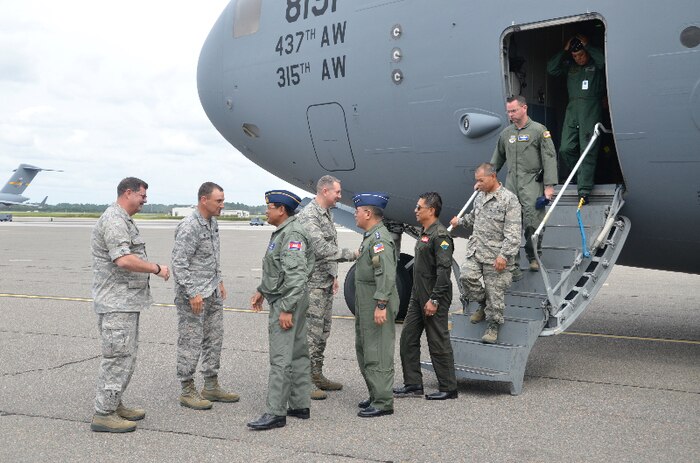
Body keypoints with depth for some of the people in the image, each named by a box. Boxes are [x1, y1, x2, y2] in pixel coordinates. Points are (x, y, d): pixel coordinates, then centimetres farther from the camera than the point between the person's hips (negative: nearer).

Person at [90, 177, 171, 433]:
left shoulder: (124, 220, 18)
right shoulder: (114, 220, -17)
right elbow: (124, 260, -27)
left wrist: (153, 268, 13)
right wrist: (157, 268, -18)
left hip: (126, 301, 11)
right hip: (116, 303, -11)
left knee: (126, 355, 17)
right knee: (118, 356, -6)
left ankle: (114, 405, 26)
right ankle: (103, 415, 1)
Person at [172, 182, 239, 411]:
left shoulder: (213, 223, 10)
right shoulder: (189, 227, -18)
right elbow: (178, 263, -20)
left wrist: (219, 281, 19)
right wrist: (192, 293, -22)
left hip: (213, 293, 9)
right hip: (194, 295, -9)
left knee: (214, 340, 13)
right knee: (191, 343, -1)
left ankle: (211, 387, 23)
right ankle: (187, 391, 9)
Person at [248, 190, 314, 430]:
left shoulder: (292, 235, -18)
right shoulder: (281, 232, 15)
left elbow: (296, 276, -25)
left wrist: (286, 309, -25)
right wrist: (261, 290, 24)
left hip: (287, 302, -11)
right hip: (283, 300, 11)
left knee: (281, 358, -8)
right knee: (298, 354, 13)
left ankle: (276, 413, -4)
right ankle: (300, 406, 21)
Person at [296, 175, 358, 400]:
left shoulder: (327, 214, 15)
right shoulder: (308, 215, -16)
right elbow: (320, 249, -25)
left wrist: (333, 274, 14)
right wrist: (351, 254, -21)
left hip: (326, 282, 10)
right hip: (312, 283, -10)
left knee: (323, 331, 14)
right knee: (311, 332, -6)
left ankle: (316, 375, 25)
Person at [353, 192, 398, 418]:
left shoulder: (380, 239, -18)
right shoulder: (370, 237, 15)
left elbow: (386, 275, -25)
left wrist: (381, 305, -27)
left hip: (377, 305, -11)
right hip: (366, 306, 11)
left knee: (377, 354, -6)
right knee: (364, 350, 18)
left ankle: (383, 402, 1)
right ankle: (375, 395, 29)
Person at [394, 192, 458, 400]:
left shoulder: (440, 236, -16)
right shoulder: (424, 233, 14)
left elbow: (444, 270, -22)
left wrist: (434, 299, -23)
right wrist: (417, 296, 19)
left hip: (434, 299, -10)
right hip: (418, 297, 10)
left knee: (438, 343, -1)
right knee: (408, 338, 10)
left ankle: (448, 388, 11)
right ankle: (413, 384, 19)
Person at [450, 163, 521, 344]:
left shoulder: (509, 199, -9)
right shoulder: (480, 197, 13)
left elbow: (513, 233, -15)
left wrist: (504, 255, -20)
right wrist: (460, 221, 25)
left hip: (496, 254, -6)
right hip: (475, 250, 6)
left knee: (495, 292, -1)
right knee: (466, 276, -13)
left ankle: (493, 326, 16)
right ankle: (483, 304, 14)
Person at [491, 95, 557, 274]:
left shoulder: (539, 130, -1)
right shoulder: (506, 133, 16)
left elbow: (549, 158, -5)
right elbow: (497, 159, 26)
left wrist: (549, 185, -11)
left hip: (532, 184, -4)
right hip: (511, 184, 5)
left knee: (533, 224, -6)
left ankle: (533, 256, 18)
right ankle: (513, 267, 2)